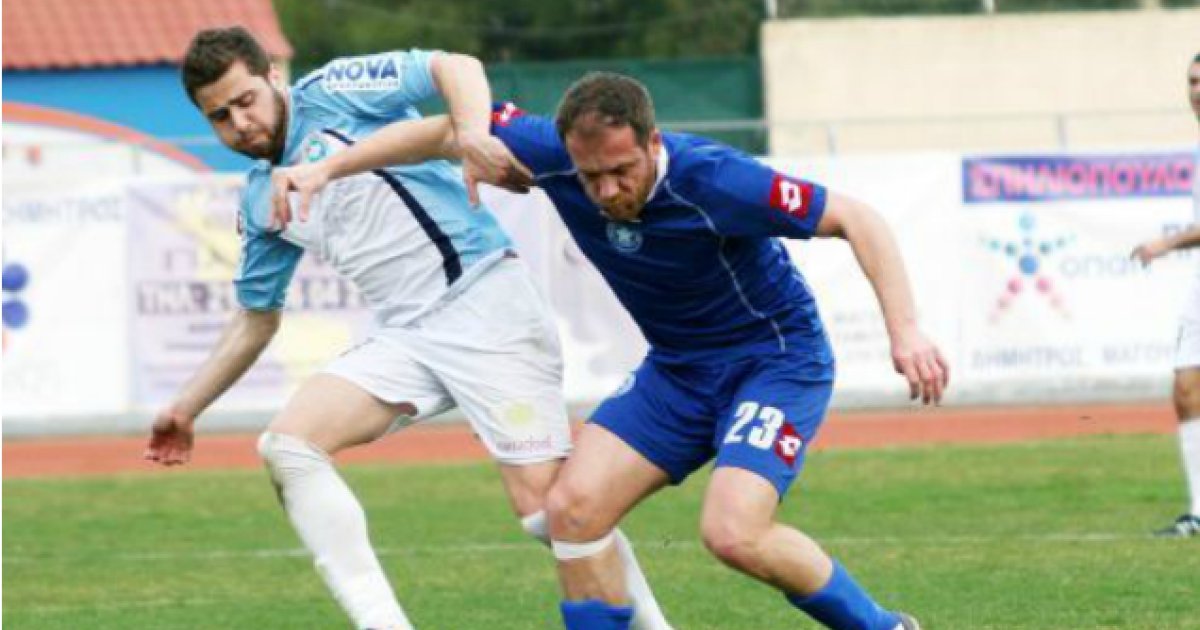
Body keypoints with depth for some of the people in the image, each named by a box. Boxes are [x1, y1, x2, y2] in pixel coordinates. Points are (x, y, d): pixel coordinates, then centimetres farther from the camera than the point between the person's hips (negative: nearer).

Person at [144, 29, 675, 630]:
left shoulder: (330, 93, -2)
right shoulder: (260, 202, 16)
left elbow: (454, 66, -11)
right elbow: (255, 320, 27)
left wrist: (473, 136, -31)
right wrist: (186, 410, 25)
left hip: (481, 296, -7)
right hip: (406, 337, 7)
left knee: (546, 507, -15)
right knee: (287, 444, -13)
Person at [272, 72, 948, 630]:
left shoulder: (714, 182, -31)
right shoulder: (555, 154, -16)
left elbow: (857, 220, -25)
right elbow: (445, 132, -1)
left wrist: (906, 330, -34)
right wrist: (326, 170, -5)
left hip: (779, 359, -6)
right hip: (677, 369, 6)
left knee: (733, 533, -26)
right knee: (574, 507, -8)